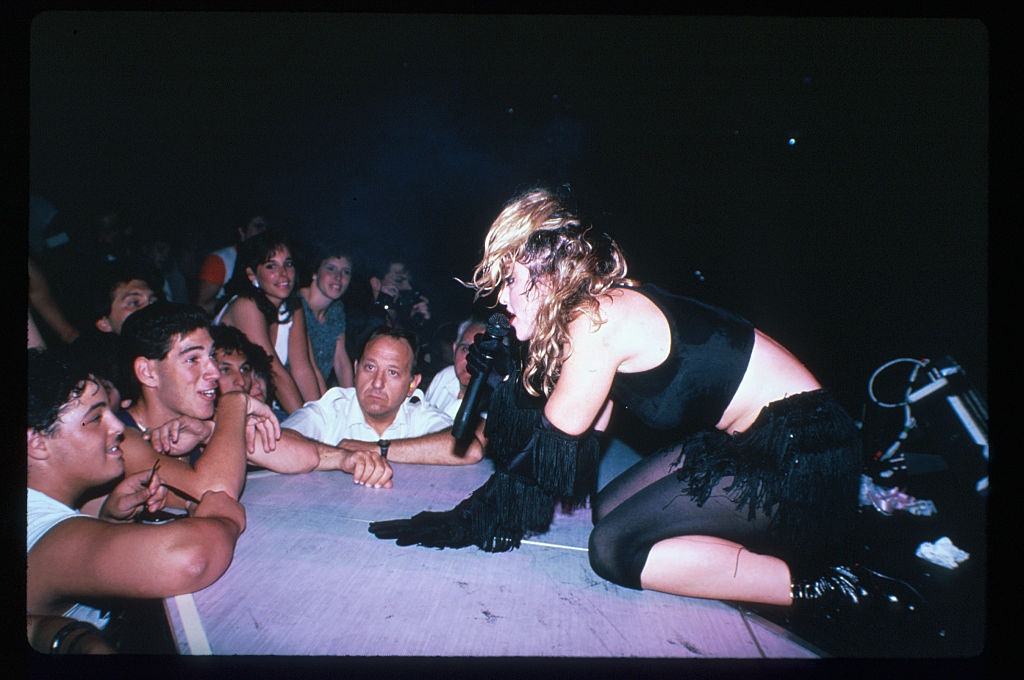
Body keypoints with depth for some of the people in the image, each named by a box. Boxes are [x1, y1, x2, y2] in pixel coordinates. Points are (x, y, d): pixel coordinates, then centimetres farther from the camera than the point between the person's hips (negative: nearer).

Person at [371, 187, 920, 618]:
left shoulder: (598, 321, -18)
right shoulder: (599, 309, 9)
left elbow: (554, 447, -14)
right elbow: (580, 445, 10)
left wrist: (471, 520, -4)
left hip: (802, 451, -10)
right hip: (744, 441, 10)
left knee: (615, 548, -13)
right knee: (610, 506, 10)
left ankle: (821, 587, -11)